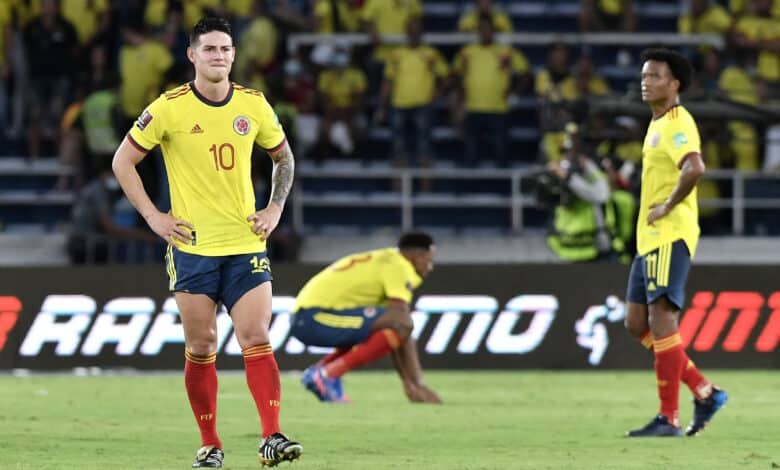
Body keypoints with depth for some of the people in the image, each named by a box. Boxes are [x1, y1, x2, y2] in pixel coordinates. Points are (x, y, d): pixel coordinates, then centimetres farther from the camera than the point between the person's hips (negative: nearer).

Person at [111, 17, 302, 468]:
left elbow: (284, 157, 21)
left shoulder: (254, 105, 4)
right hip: (192, 247, -2)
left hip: (246, 244, 2)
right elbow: (123, 161, 2)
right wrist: (154, 216, -4)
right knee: (201, 347, 1)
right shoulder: (170, 108, -5)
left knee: (257, 339, -9)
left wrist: (275, 209, 8)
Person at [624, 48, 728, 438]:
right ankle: (705, 392, 14)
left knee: (661, 319, -12)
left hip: (670, 236, -10)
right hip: (649, 239, 11)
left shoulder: (676, 124, -13)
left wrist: (667, 208, -20)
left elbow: (694, 168, -30)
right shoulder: (657, 125, 19)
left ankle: (668, 418, -10)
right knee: (637, 324, 9)